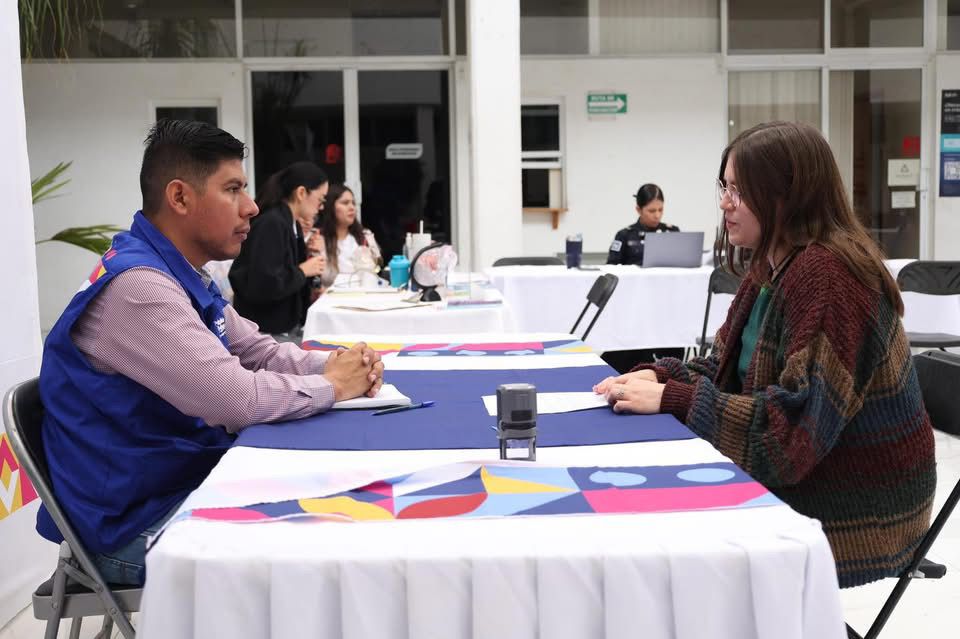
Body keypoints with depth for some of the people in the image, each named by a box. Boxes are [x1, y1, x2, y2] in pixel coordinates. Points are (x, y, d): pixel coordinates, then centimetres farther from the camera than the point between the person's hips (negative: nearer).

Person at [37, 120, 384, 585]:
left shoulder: (183, 277, 8)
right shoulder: (137, 286, -24)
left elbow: (259, 352, 14)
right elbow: (238, 401, -29)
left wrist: (334, 365, -5)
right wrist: (332, 386, -13)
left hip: (190, 480, 9)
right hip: (138, 522, -9)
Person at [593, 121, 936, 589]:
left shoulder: (827, 274, -24)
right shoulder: (771, 269, 7)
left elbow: (797, 425, -28)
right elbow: (727, 370, 11)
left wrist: (672, 399, -26)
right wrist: (659, 376, -8)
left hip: (853, 510, -8)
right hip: (799, 479, 8)